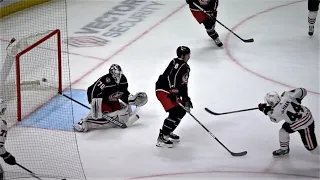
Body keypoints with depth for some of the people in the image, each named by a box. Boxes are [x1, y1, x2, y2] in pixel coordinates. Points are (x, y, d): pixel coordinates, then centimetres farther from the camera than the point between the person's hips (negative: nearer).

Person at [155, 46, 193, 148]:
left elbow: (183, 85, 21)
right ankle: (161, 138, -17)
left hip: (170, 91, 11)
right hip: (163, 90, -11)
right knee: (175, 112, -18)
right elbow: (172, 77, -28)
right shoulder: (178, 63, -14)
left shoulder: (185, 67, 18)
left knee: (182, 110, 14)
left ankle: (168, 132, 25)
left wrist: (186, 98, 15)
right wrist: (173, 91, -31)